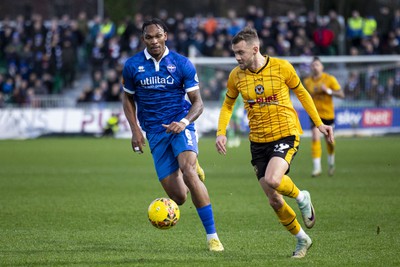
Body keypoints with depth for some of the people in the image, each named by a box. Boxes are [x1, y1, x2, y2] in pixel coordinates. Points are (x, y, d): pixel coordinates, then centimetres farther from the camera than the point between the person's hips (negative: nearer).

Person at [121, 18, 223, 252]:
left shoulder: (182, 64, -4)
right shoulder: (132, 66, 1)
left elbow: (197, 102, -1)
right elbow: (128, 99, 16)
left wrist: (184, 122, -21)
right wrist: (136, 130, 3)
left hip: (180, 126, -2)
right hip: (155, 133, 2)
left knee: (188, 171, -30)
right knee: (178, 197, -3)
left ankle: (212, 236, -24)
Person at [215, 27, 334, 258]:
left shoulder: (281, 67, -9)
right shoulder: (236, 76, -2)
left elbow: (301, 93, 7)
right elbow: (228, 105, 14)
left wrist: (319, 123, 7)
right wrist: (221, 132, -2)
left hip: (286, 134, -4)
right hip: (258, 141, 4)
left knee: (272, 180, -30)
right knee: (274, 200, 4)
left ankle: (302, 197, 3)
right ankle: (302, 239, 26)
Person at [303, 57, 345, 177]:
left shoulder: (330, 79, -7)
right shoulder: (307, 81, 0)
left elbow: (341, 94, -11)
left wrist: (328, 91, -24)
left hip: (328, 113, 0)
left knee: (329, 140, 12)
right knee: (315, 138, -18)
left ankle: (331, 163, 39)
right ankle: (317, 167, -18)